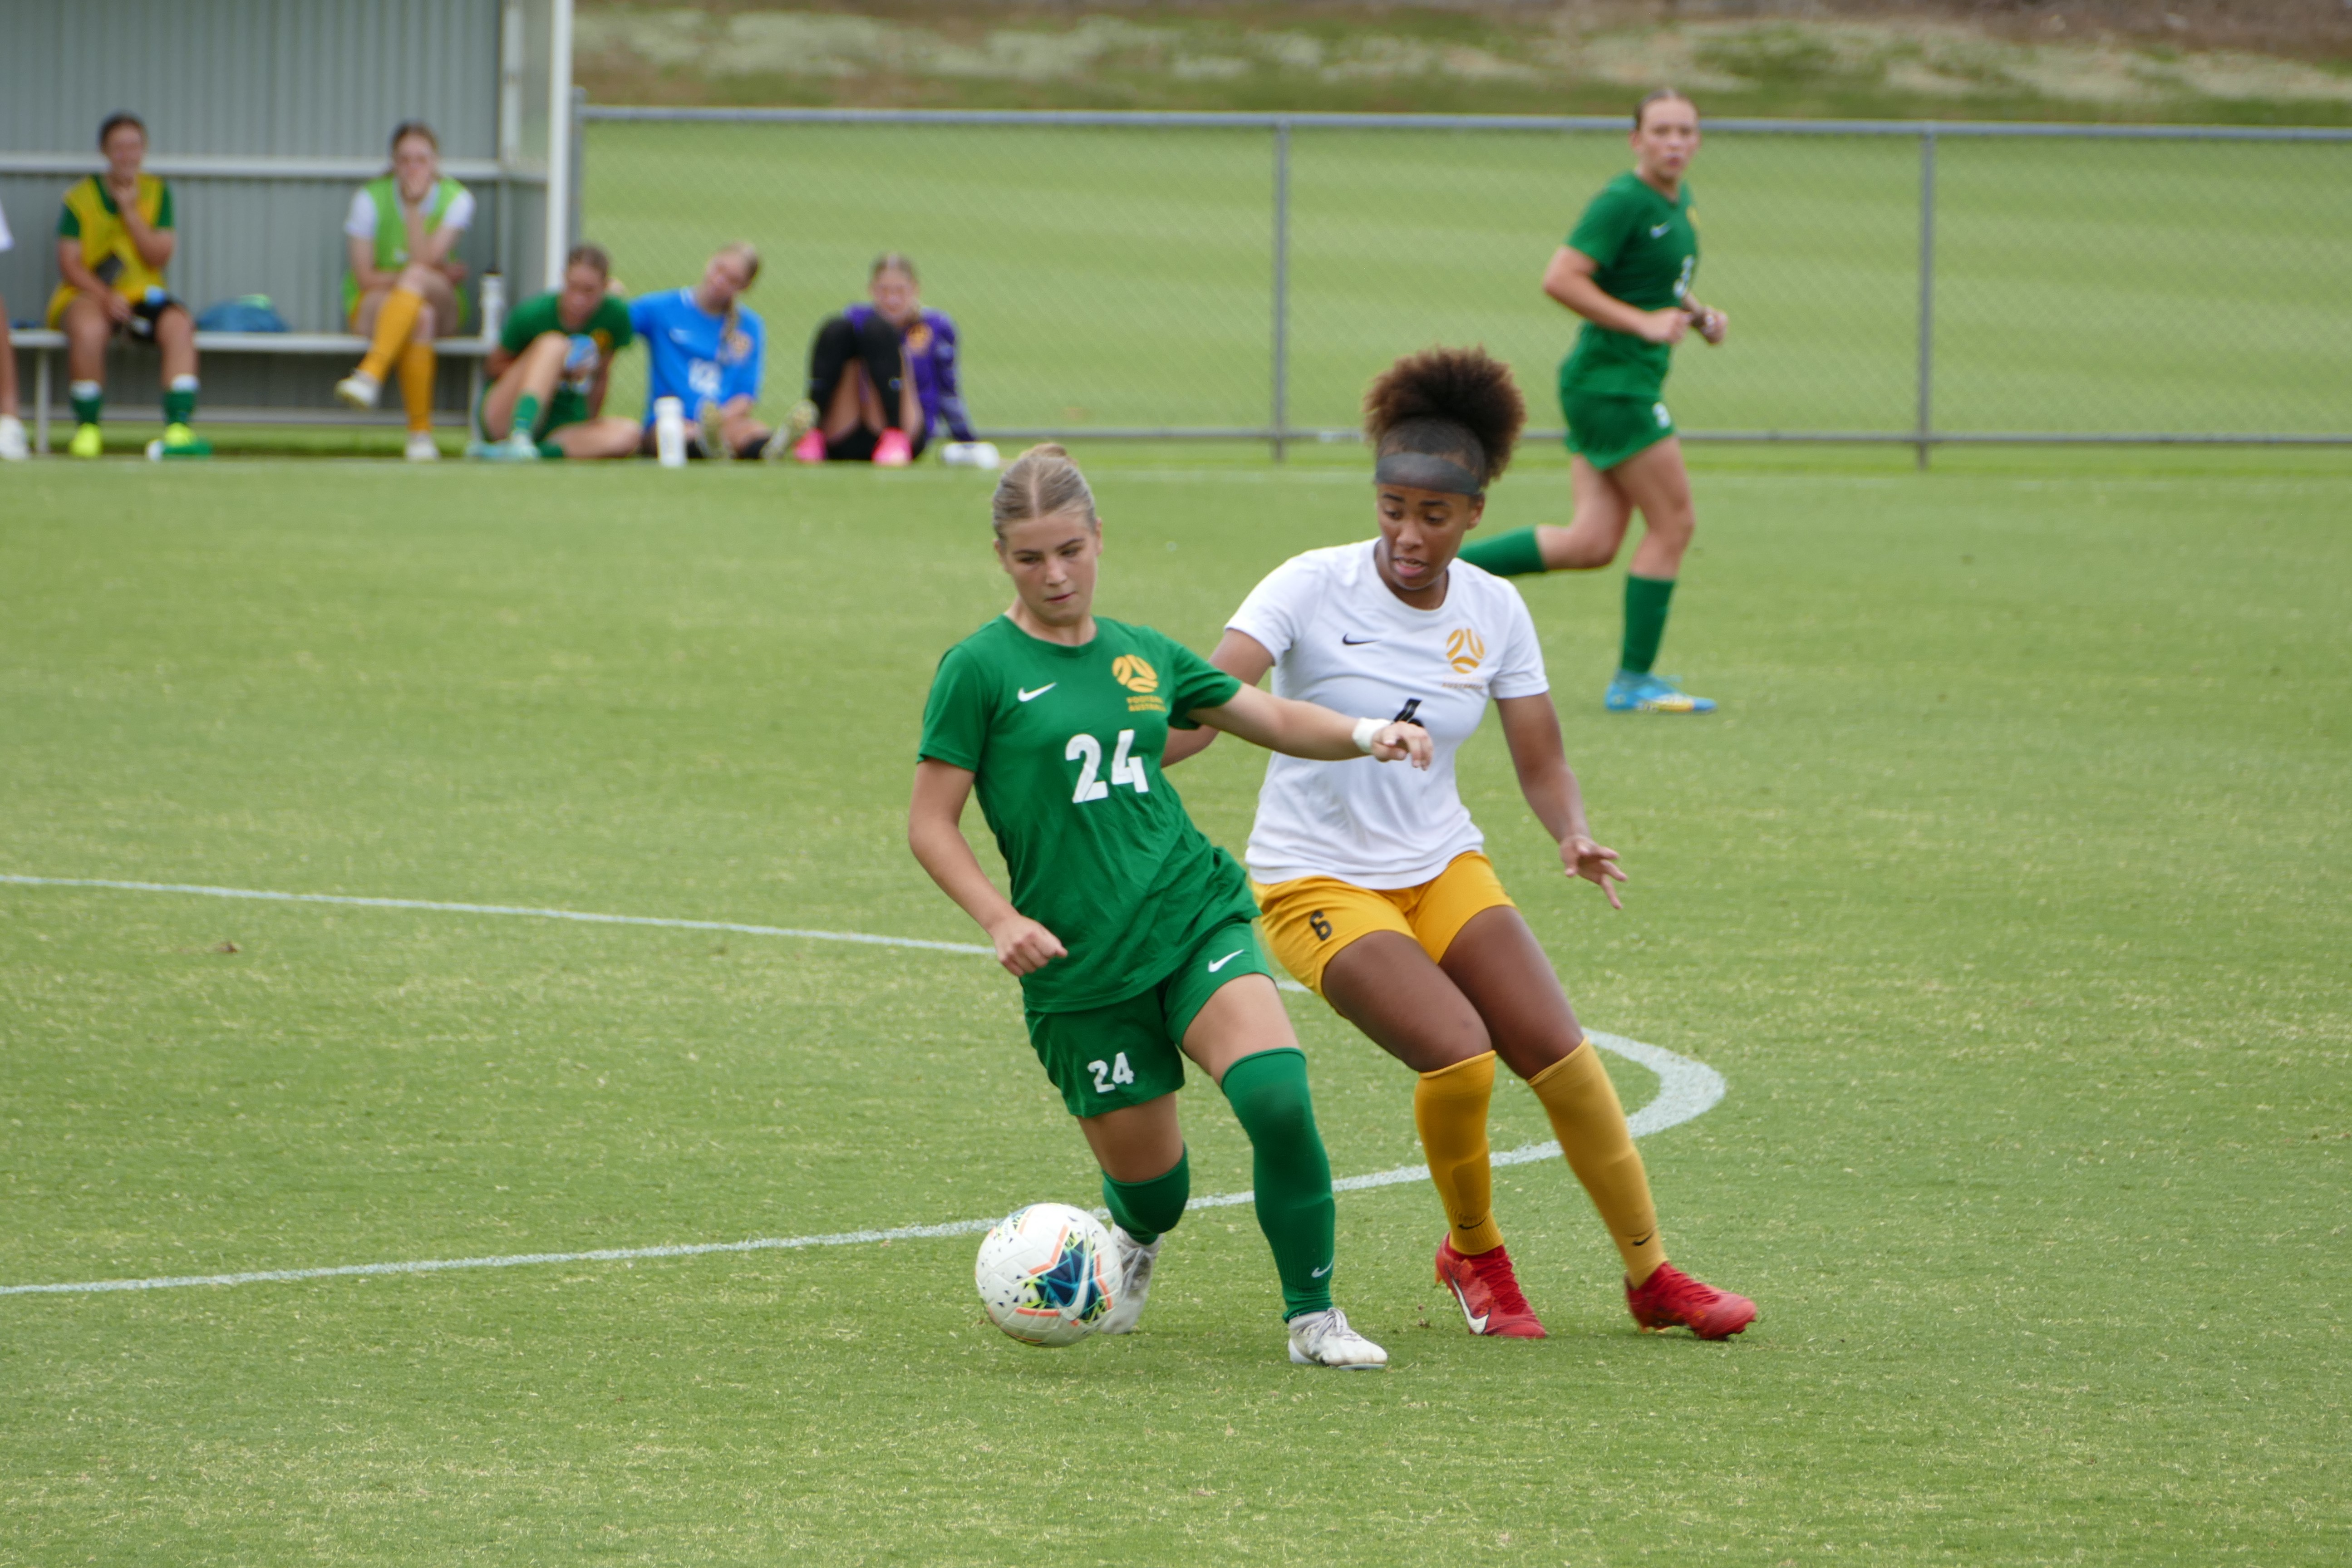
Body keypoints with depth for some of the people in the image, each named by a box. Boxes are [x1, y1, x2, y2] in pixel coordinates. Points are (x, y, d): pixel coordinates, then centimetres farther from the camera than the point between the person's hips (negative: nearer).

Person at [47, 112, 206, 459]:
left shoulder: (156, 193, 8)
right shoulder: (80, 198, 1)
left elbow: (160, 257, 0)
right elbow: (69, 264, -4)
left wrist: (131, 213, -11)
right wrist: (104, 296, -20)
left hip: (141, 294, 2)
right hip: (87, 292, -2)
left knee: (179, 324, -30)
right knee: (88, 330, -37)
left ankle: (178, 426, -35)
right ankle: (87, 428, -18)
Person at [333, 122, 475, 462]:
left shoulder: (456, 199, -5)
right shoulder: (370, 198, -7)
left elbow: (425, 259, -18)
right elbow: (365, 277, -9)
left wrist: (414, 205, -22)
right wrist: (438, 272, -14)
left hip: (441, 304, 1)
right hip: (372, 305, -1)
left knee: (417, 276, -37)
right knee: (420, 319, -37)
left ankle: (371, 374, -51)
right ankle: (420, 431, -41)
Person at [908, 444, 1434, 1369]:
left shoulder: (1142, 657, 10)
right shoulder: (980, 669, -3)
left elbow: (1275, 719, 21)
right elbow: (930, 825, -2)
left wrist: (1366, 736, 2)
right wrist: (1001, 920, -16)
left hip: (1195, 919, 2)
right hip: (1080, 966, -2)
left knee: (1277, 1095, -23)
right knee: (1147, 1182, 4)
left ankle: (1314, 1318, -8)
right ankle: (1132, 1239, 45)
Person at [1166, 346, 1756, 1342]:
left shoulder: (1493, 610, -1)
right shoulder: (1314, 588, -15)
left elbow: (1540, 764, 3)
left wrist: (1575, 836, -18)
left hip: (1443, 867, 4)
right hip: (1316, 878, -4)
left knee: (1559, 1053, -12)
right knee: (1459, 1057, -24)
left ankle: (1652, 1277, 6)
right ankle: (1473, 1255, 4)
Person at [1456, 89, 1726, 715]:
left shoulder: (1678, 200, 13)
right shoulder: (1623, 201, -16)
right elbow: (1560, 279, -22)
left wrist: (1697, 313, 10)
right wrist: (1642, 322, -22)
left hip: (1632, 382, 9)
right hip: (1611, 378, -9)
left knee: (1591, 544, 5)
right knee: (1673, 524, -4)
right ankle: (1634, 680, 5)